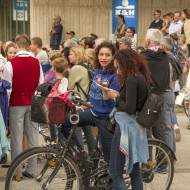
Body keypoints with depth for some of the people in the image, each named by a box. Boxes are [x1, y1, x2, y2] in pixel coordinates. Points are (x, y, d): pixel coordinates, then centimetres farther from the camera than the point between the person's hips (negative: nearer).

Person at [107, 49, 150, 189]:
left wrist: (116, 97, -7)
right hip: (136, 126, 10)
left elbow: (129, 108, -22)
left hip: (126, 126, -10)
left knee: (115, 173, -4)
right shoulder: (142, 77, 11)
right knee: (134, 171, 17)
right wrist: (118, 95, 4)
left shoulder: (131, 80, -17)